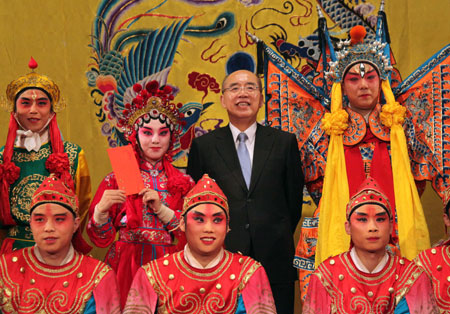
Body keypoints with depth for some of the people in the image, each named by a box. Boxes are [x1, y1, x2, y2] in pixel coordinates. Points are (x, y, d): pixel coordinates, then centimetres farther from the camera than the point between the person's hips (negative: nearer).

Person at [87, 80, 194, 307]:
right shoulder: (115, 181, 1)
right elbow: (100, 238, -1)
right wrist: (101, 209, -20)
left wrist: (161, 209, -14)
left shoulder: (183, 183, 4)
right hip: (127, 265, -1)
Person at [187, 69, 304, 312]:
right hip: (220, 261, 0)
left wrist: (278, 239, 8)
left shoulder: (285, 142, 7)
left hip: (275, 264, 1)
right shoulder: (203, 145, 5)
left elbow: (294, 198, 9)